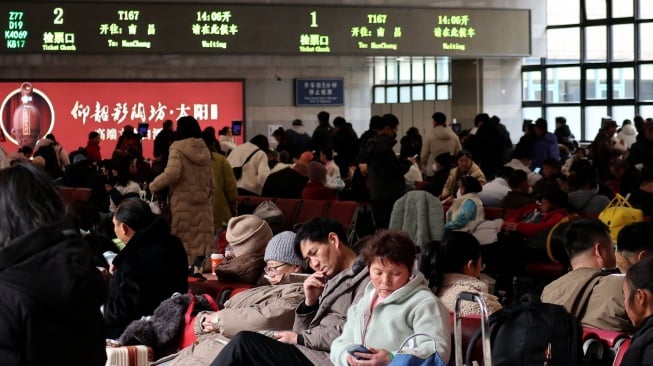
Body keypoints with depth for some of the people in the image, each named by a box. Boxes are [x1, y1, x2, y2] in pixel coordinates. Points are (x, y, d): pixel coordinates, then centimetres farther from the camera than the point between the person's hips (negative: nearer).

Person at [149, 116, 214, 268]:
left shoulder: (178, 149, -7)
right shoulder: (204, 150, 12)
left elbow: (172, 173, -22)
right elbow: (211, 181, 16)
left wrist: (153, 185, -8)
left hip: (184, 203, -5)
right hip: (203, 203, 5)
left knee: (184, 241, -3)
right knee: (202, 241, 5)